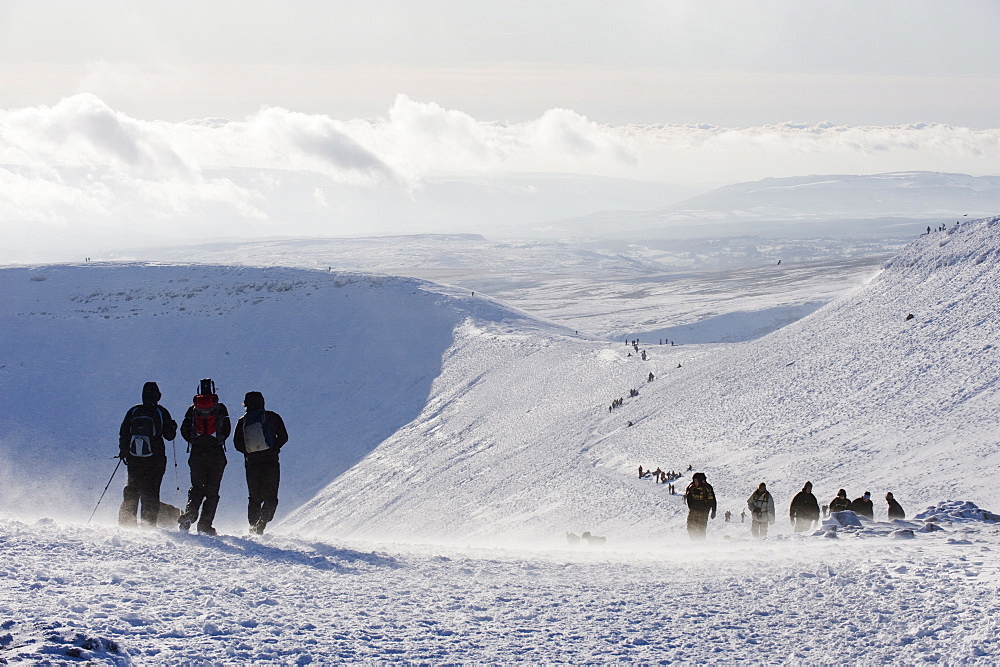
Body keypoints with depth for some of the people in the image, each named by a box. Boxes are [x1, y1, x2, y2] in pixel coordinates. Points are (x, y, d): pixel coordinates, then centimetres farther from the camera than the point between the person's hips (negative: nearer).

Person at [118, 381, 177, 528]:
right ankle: (148, 524, -3)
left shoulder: (133, 411, 4)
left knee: (132, 490, 12)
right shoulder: (161, 412, -4)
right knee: (151, 493, 2)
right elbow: (169, 436, -1)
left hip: (134, 459, 3)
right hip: (155, 459, -3)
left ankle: (125, 522, 9)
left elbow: (123, 433, 6)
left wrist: (123, 452, 16)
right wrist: (172, 427, 20)